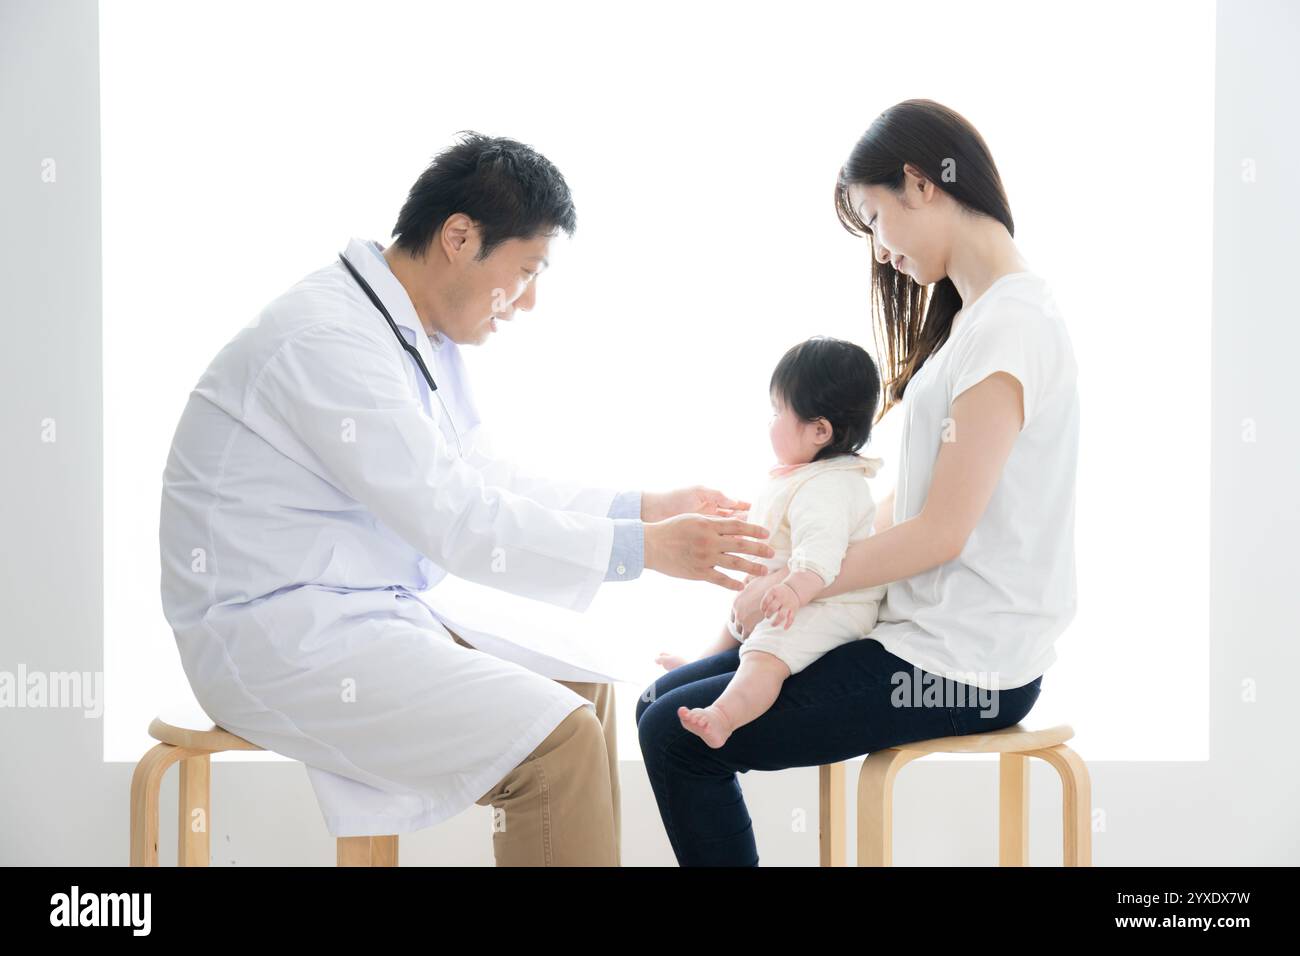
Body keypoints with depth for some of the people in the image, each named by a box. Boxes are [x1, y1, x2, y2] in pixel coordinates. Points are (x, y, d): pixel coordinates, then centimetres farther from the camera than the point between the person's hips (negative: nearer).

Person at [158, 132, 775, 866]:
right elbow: (453, 519, -23)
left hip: (371, 611, 10)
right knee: (559, 740, -19)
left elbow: (481, 478, 16)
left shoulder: (425, 334, 8)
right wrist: (640, 549, -20)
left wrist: (642, 507, 9)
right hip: (280, 639, -10)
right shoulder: (327, 339, -21)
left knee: (582, 689, 11)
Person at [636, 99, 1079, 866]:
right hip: (928, 631, 10)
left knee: (677, 734, -10)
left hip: (962, 669, -10)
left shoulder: (1010, 326, -17)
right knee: (665, 700, 7)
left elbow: (941, 533, -20)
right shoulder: (972, 313, 14)